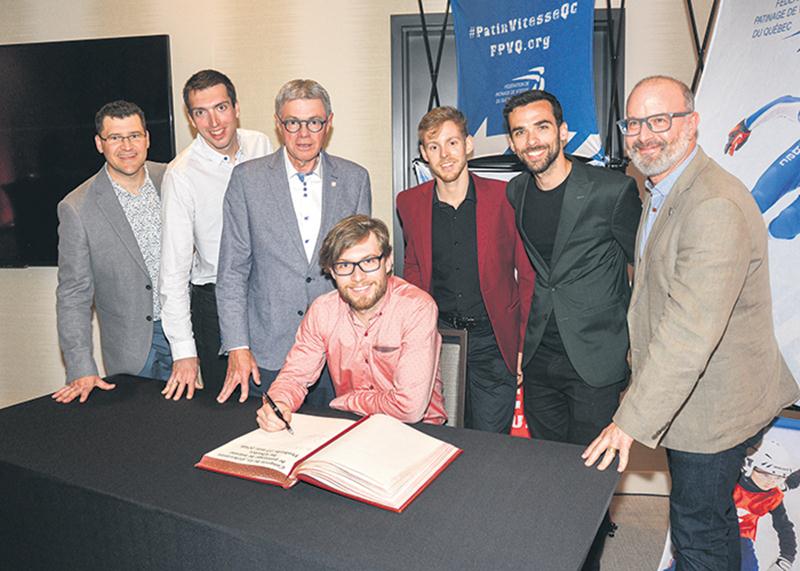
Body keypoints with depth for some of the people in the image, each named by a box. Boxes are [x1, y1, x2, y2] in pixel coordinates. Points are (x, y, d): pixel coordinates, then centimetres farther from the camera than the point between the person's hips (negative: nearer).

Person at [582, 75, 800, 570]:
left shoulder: (716, 206, -28)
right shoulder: (661, 192, 7)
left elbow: (689, 332, -32)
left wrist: (630, 422, -28)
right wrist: (642, 349, 13)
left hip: (712, 406, -9)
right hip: (686, 393, 9)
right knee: (711, 516, 28)